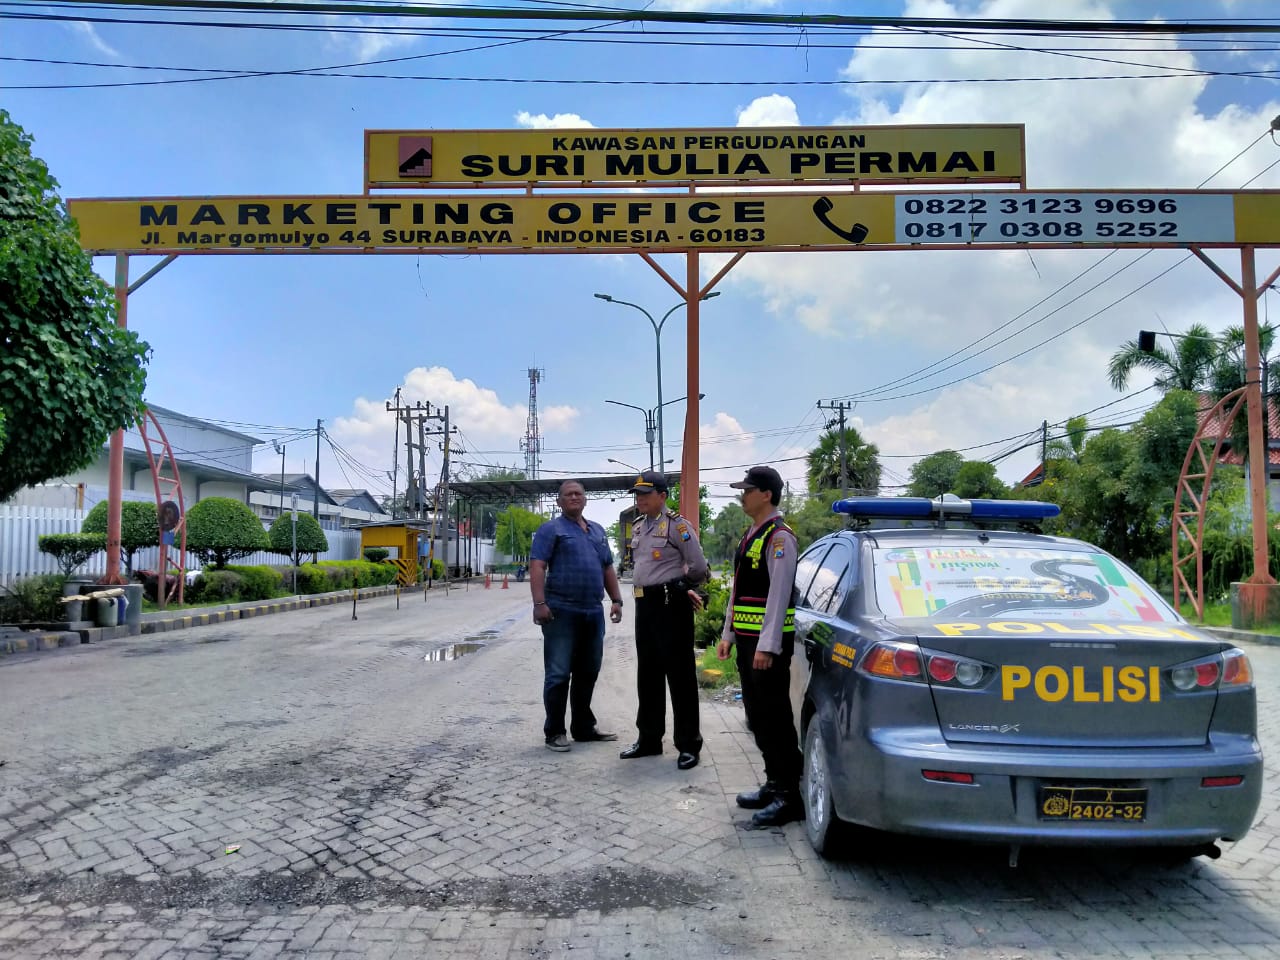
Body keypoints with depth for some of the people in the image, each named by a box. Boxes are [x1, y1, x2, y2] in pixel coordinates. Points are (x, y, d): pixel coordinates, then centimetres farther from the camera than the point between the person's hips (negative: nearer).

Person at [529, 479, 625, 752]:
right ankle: (554, 732, 7)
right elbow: (537, 567, -10)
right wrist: (539, 603, -21)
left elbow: (608, 569, 22)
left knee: (588, 673, 12)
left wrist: (616, 600, 12)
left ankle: (583, 727, 23)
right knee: (558, 674, -2)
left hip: (593, 612, 6)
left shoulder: (598, 531, 19)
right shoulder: (550, 529, -1)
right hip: (561, 612, -6)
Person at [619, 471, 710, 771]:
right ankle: (649, 739, 26)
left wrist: (677, 584, 6)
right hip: (644, 603, 8)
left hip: (671, 604, -8)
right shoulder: (637, 527, 14)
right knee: (647, 675, 15)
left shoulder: (676, 525, -11)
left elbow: (699, 567, -11)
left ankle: (688, 744, 6)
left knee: (680, 675, -2)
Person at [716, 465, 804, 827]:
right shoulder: (749, 536, 16)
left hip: (768, 642, -9)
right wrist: (728, 635, 18)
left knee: (774, 718, -4)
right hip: (746, 639, 9)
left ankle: (789, 795, 5)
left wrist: (767, 646, -21)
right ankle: (774, 784, 26)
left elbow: (778, 594, -18)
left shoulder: (778, 537, -12)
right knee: (758, 717, 15)